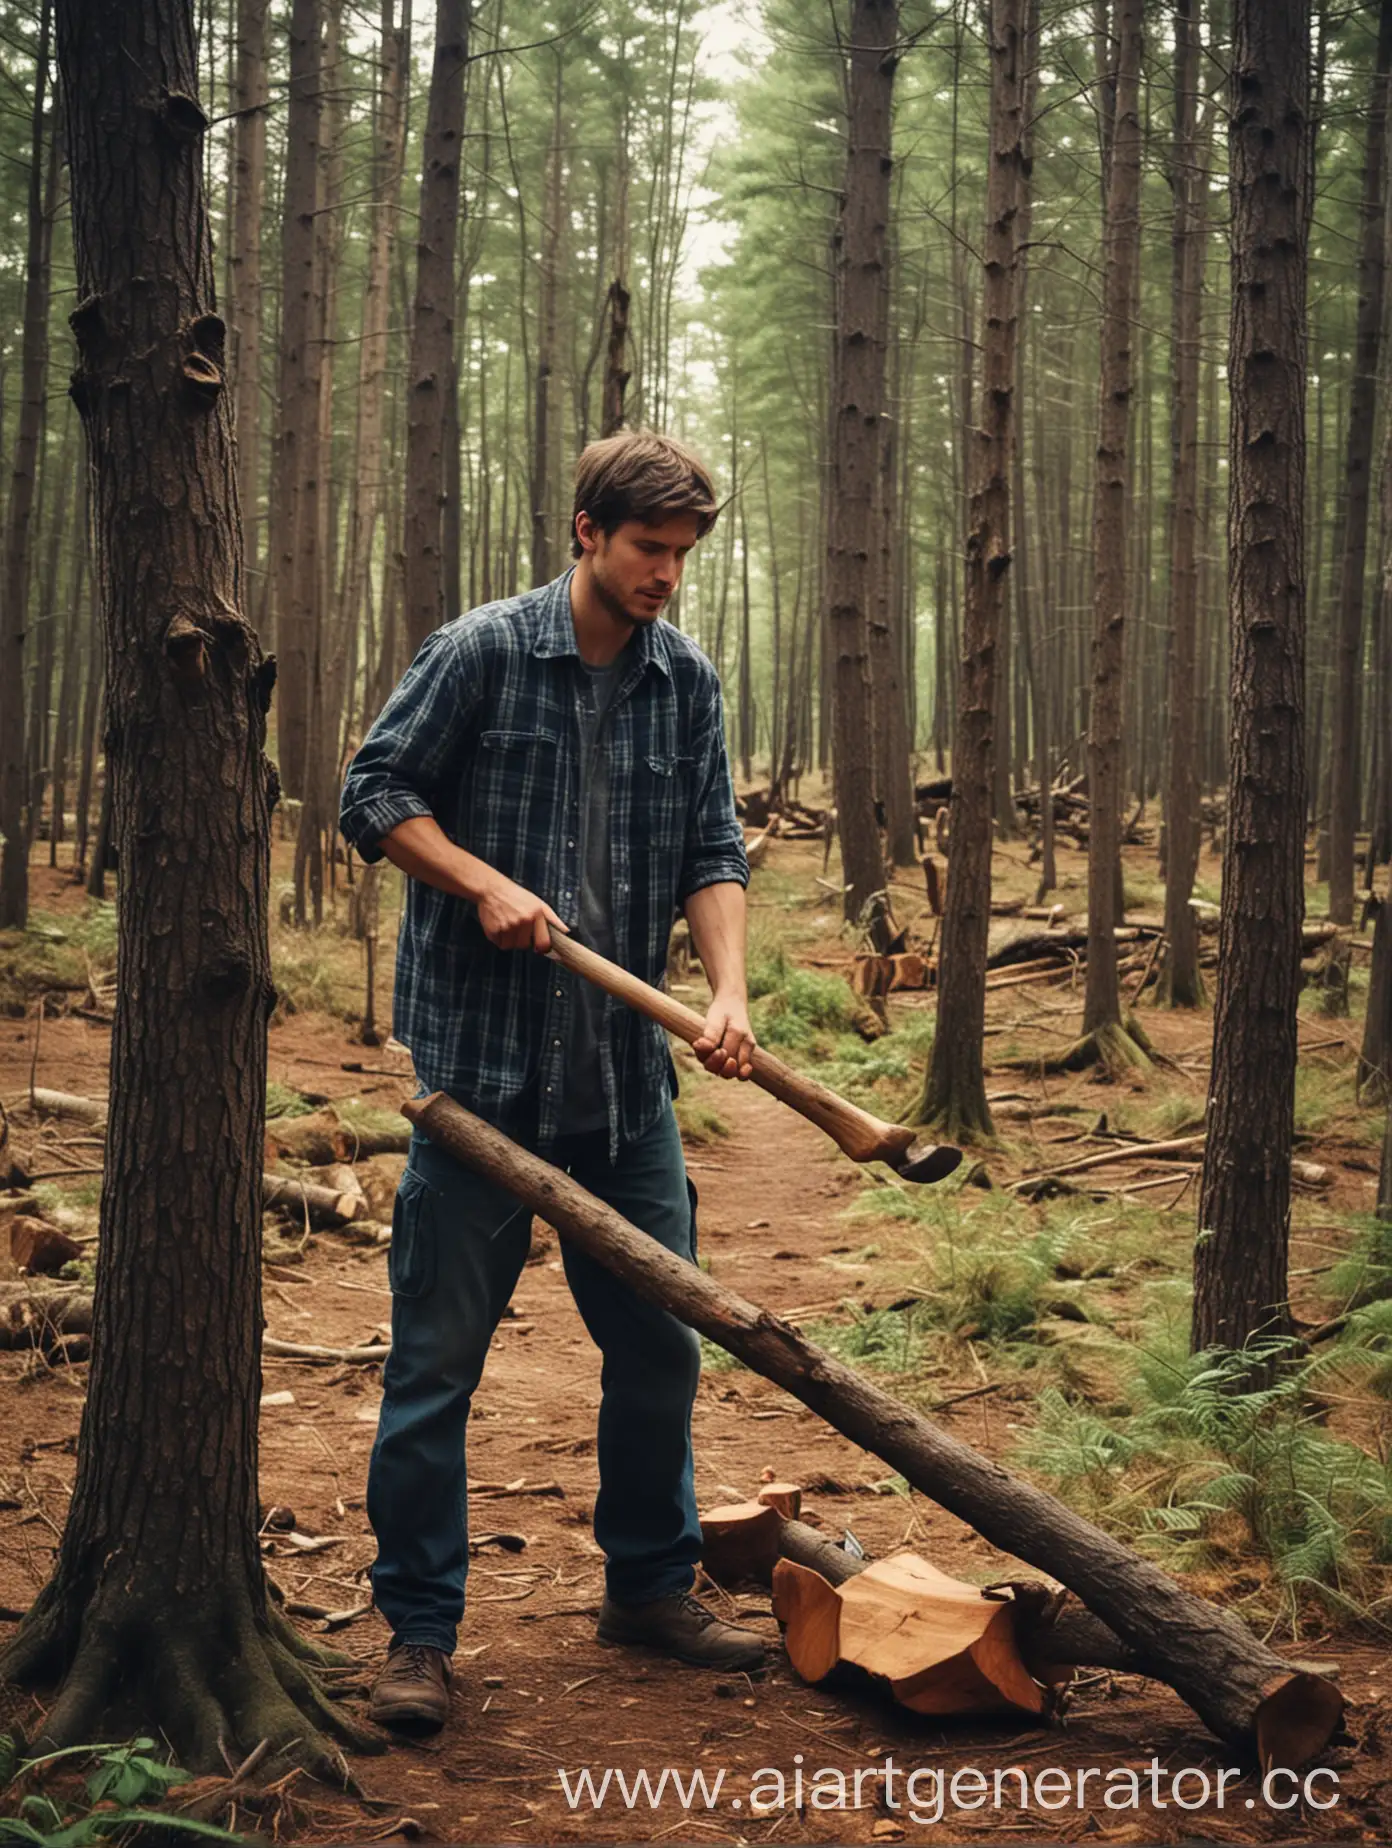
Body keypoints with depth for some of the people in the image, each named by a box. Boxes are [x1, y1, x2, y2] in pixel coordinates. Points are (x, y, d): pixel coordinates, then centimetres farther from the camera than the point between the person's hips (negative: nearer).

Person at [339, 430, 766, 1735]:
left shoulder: (687, 683, 8)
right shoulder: (482, 653, -5)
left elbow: (712, 851, 5)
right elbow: (374, 794, -2)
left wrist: (728, 991, -11)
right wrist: (485, 884, -15)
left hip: (627, 1066, 5)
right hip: (480, 1053, -5)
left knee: (658, 1342, 12)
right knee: (438, 1349, 0)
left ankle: (649, 1583, 31)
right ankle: (419, 1628, 13)